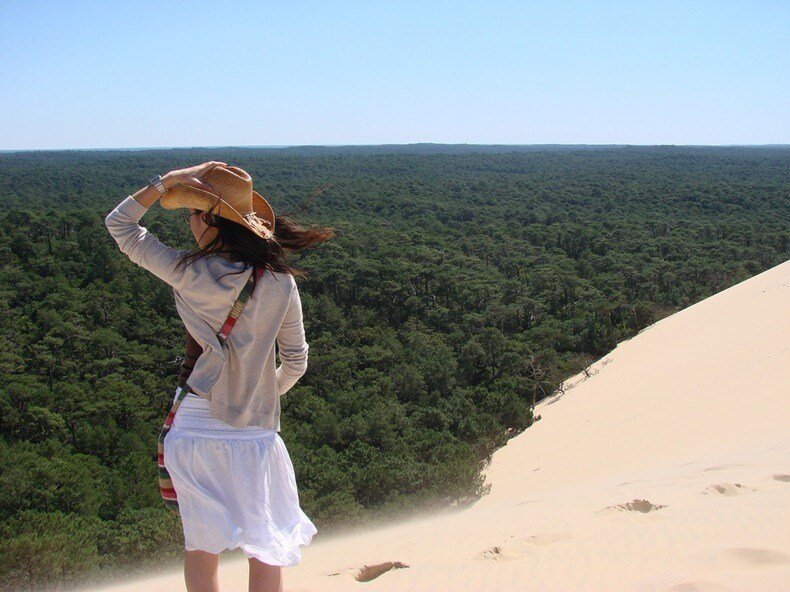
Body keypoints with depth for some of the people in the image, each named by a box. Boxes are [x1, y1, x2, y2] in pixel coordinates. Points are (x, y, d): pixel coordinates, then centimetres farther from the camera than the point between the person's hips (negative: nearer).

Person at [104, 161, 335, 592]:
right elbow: (295, 361, 2)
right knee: (266, 546, 14)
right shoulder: (280, 282, -6)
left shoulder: (188, 272, -11)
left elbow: (119, 224, 2)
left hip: (196, 423, -1)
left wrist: (168, 181, -3)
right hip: (256, 427, 1)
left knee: (200, 544, 14)